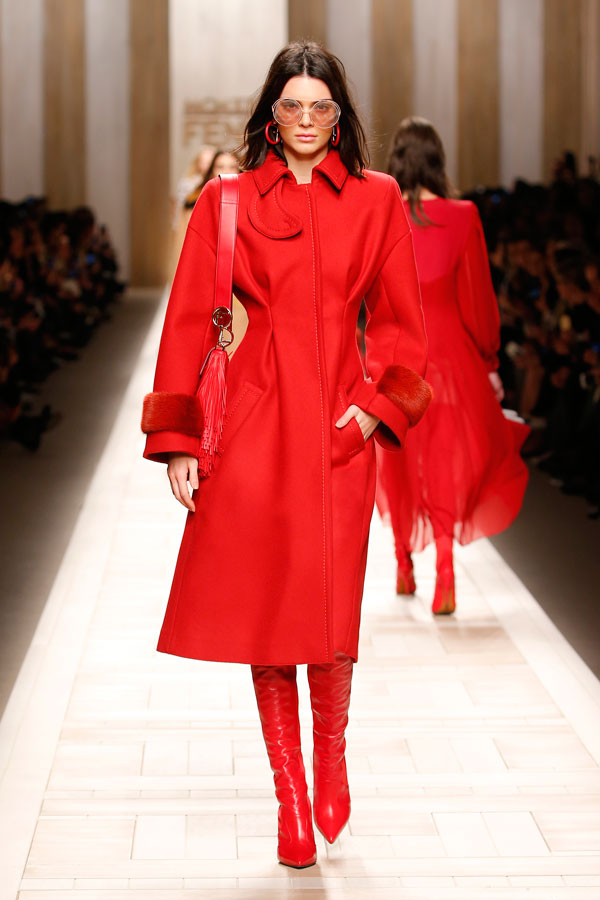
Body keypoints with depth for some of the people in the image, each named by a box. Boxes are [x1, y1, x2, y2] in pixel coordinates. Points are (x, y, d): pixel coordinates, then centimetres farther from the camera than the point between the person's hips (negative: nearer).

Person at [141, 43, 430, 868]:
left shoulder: (376, 200, 7)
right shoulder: (228, 201, 6)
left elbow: (402, 323, 11)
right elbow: (189, 322, 5)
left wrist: (378, 404, -5)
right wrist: (177, 442, 0)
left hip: (338, 426, 0)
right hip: (253, 423, 0)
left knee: (330, 614, -3)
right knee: (262, 610, 1)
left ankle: (331, 752, 26)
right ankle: (290, 794, 14)